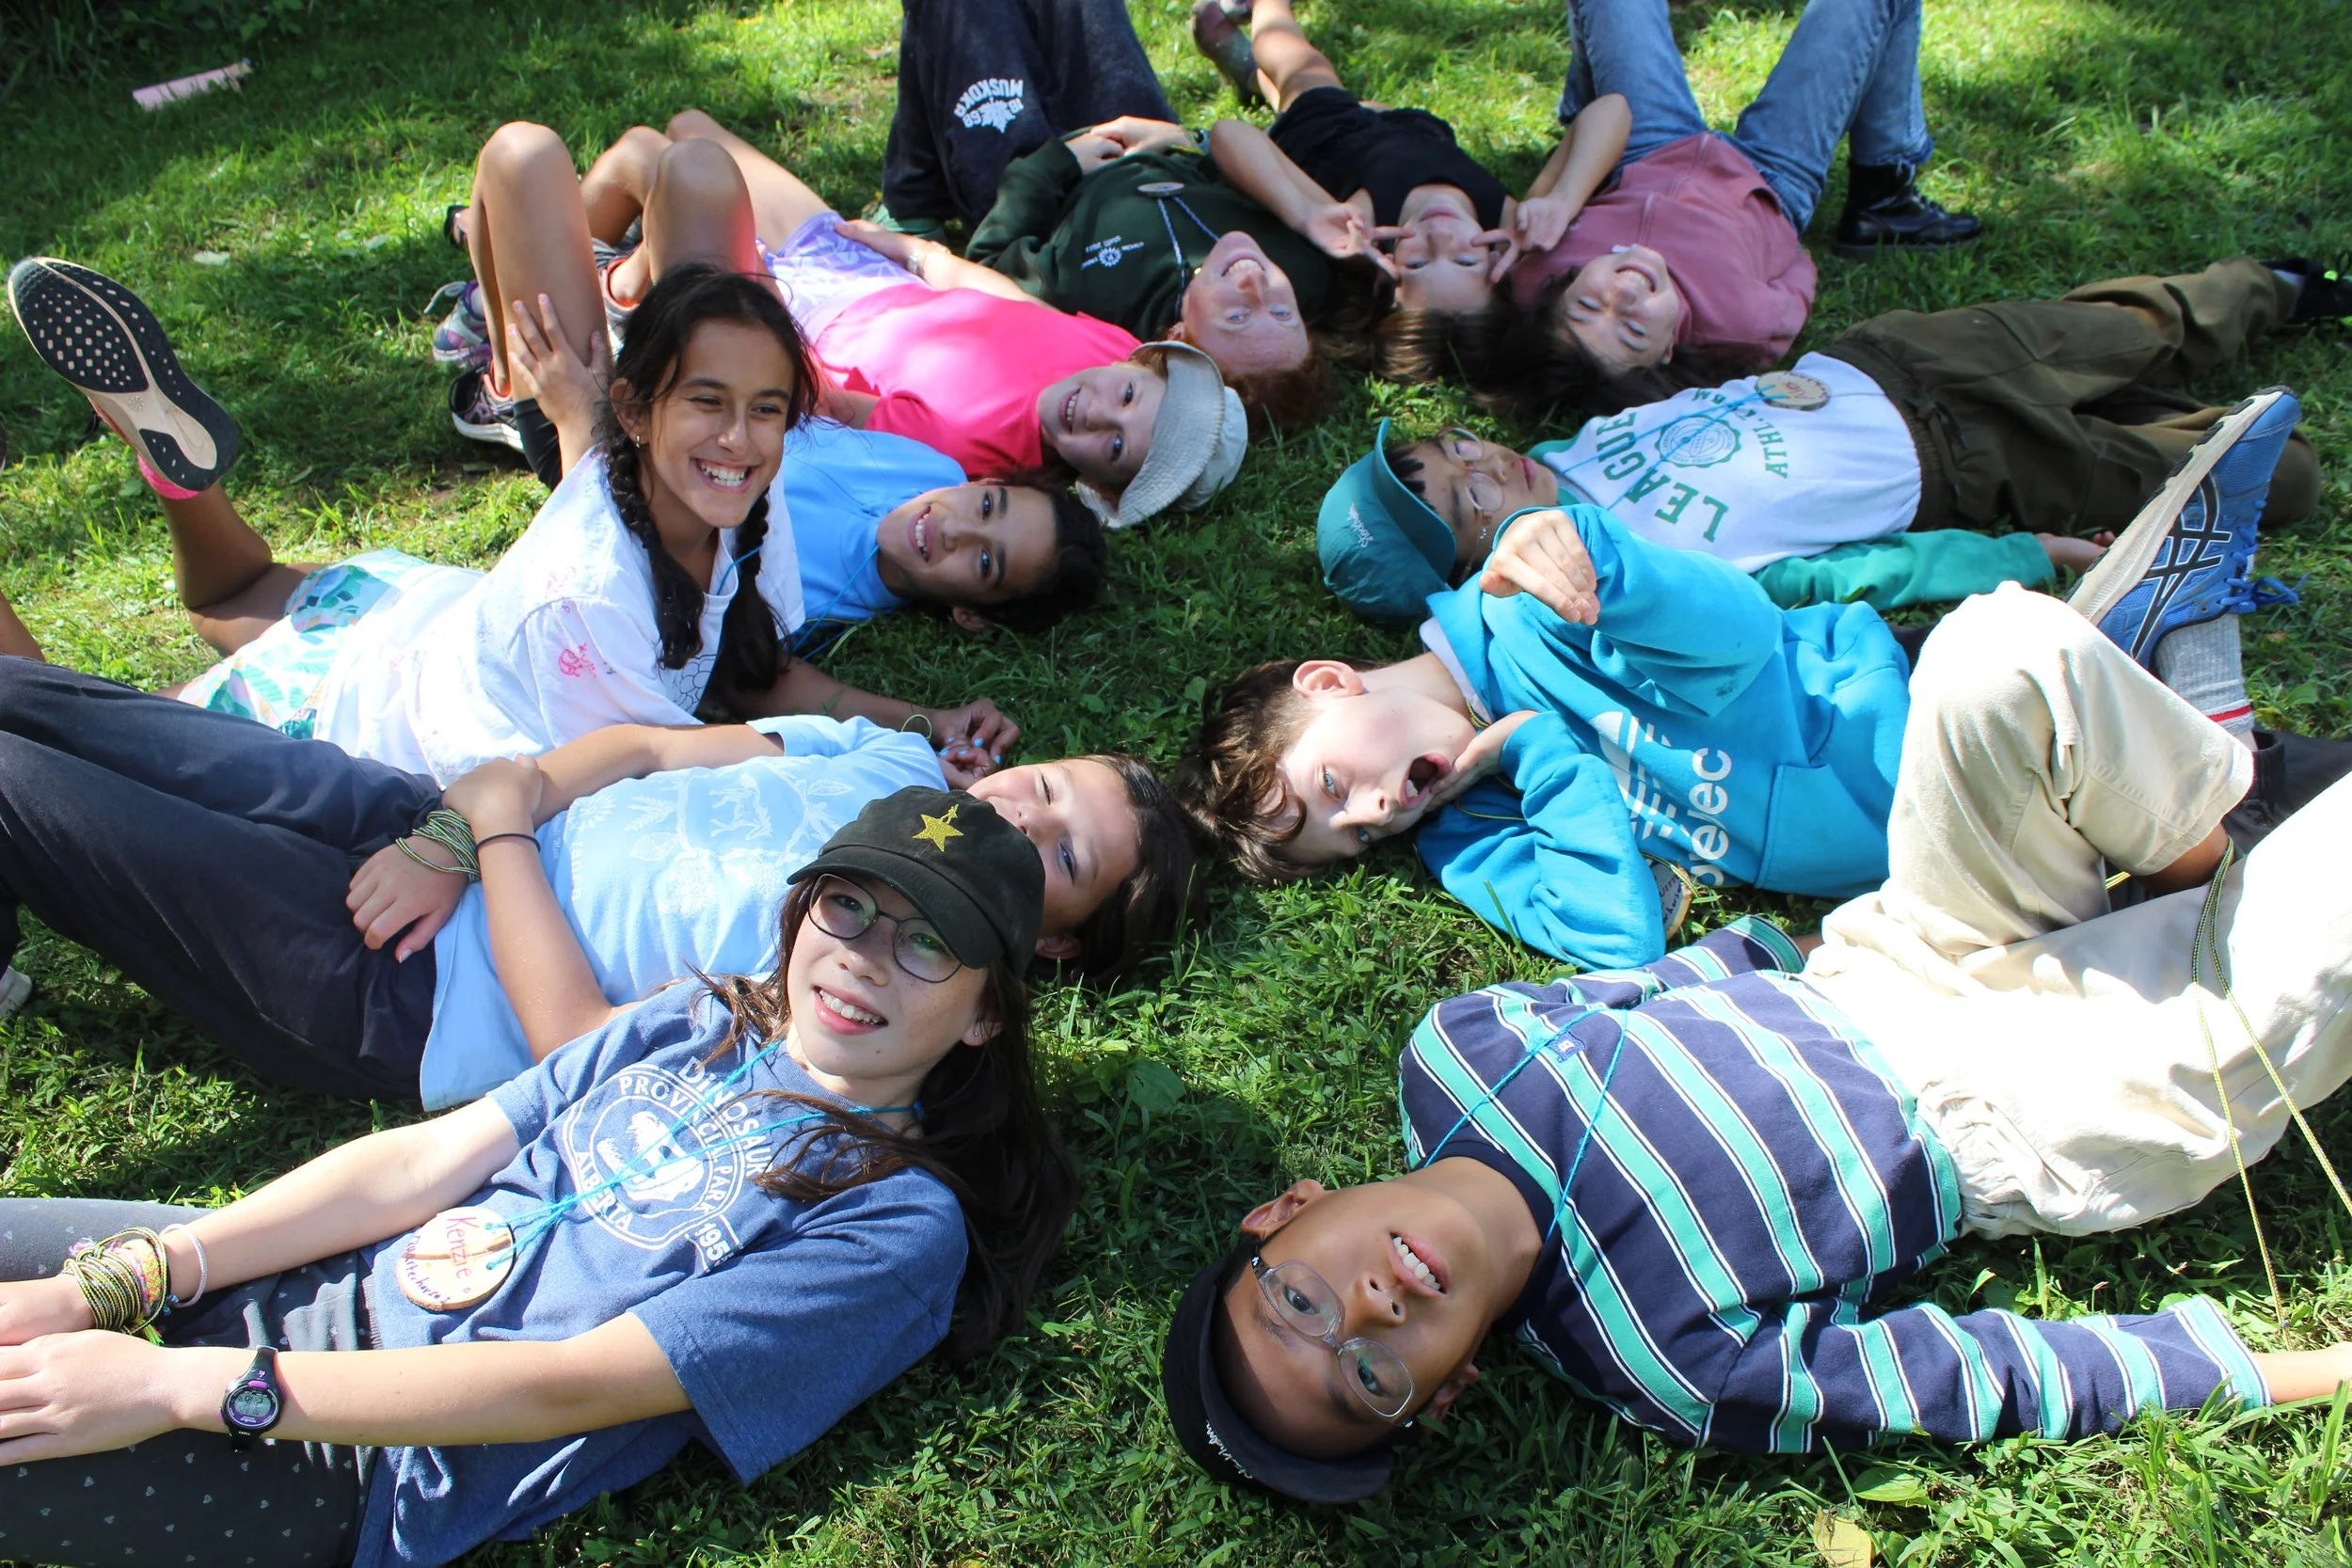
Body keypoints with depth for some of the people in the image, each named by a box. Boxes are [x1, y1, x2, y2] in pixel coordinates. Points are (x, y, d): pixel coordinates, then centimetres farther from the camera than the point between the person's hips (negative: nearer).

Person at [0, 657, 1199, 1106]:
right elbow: (640, 750, 4)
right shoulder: (898, 764, 0)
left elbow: (572, 1041, -24)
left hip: (402, 992, -6)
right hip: (416, 822, 7)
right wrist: (451, 835, -11)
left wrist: (502, 823, -15)